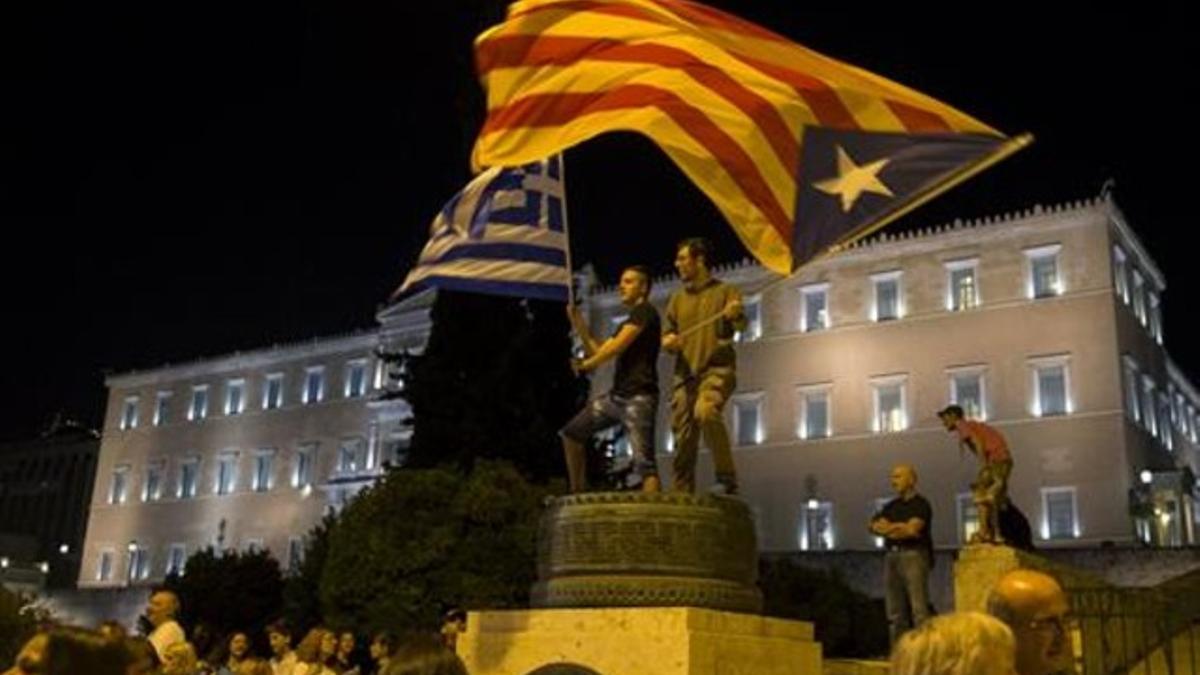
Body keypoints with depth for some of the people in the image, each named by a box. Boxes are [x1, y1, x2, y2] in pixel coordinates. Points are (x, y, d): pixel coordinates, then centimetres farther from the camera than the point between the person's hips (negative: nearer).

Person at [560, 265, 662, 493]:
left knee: (643, 461, -18)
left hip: (638, 397, -10)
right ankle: (578, 493, 18)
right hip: (615, 396, 10)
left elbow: (616, 347, -12)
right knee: (571, 433, 12)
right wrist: (580, 325, 11)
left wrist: (585, 365, 1)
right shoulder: (627, 324, 24)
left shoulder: (645, 311, -3)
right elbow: (597, 352, 22)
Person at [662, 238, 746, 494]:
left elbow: (741, 324, -8)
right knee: (684, 439, 0)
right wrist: (668, 341, -4)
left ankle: (727, 476, -22)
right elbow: (667, 335, 21)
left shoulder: (724, 291, 6)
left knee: (705, 411, -32)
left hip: (716, 369, -5)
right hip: (685, 373, 5)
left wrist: (736, 315, -31)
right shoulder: (677, 299, 19)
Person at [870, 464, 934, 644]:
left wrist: (889, 528, 0)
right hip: (891, 556, 6)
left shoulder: (921, 504, 1)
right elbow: (875, 526, 7)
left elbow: (912, 529, -12)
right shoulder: (890, 506, 20)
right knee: (895, 612, 5)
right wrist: (900, 527, -8)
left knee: (919, 609, -11)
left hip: (914, 555, -6)